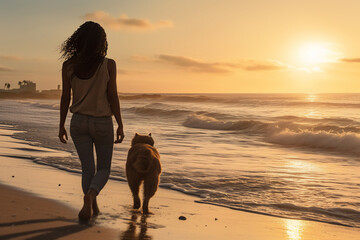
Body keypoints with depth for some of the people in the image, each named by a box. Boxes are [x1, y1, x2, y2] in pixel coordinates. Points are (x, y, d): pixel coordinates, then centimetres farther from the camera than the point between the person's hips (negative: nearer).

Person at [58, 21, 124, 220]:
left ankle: (93, 208, 6)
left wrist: (61, 125, 9)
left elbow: (65, 97, -1)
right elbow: (113, 97, -10)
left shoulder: (68, 65, -4)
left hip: (79, 122, 2)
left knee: (88, 168, 13)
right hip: (102, 123, -2)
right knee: (104, 169, 11)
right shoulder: (108, 64, -11)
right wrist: (120, 126, -1)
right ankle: (90, 195, -17)